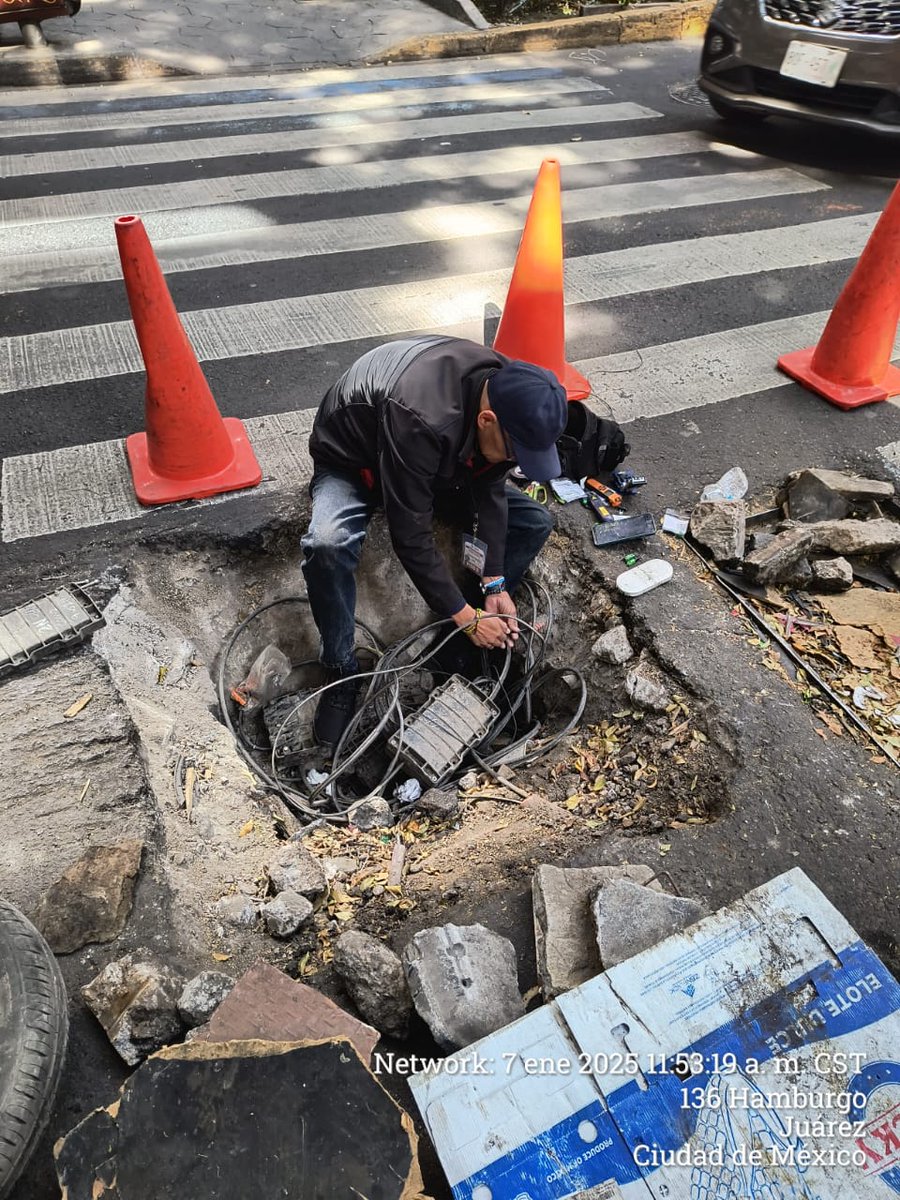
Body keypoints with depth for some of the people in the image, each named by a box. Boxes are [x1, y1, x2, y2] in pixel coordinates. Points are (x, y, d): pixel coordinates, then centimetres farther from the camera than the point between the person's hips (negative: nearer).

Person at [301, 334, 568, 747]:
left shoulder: (505, 393, -20)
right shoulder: (420, 418, -43)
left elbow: (490, 490, -11)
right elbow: (411, 536, -37)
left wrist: (495, 584, -17)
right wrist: (465, 616, -29)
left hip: (439, 463, 6)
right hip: (351, 463, -6)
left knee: (534, 522, -7)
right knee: (327, 545, -40)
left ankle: (461, 646, 3)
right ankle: (341, 671, -14)